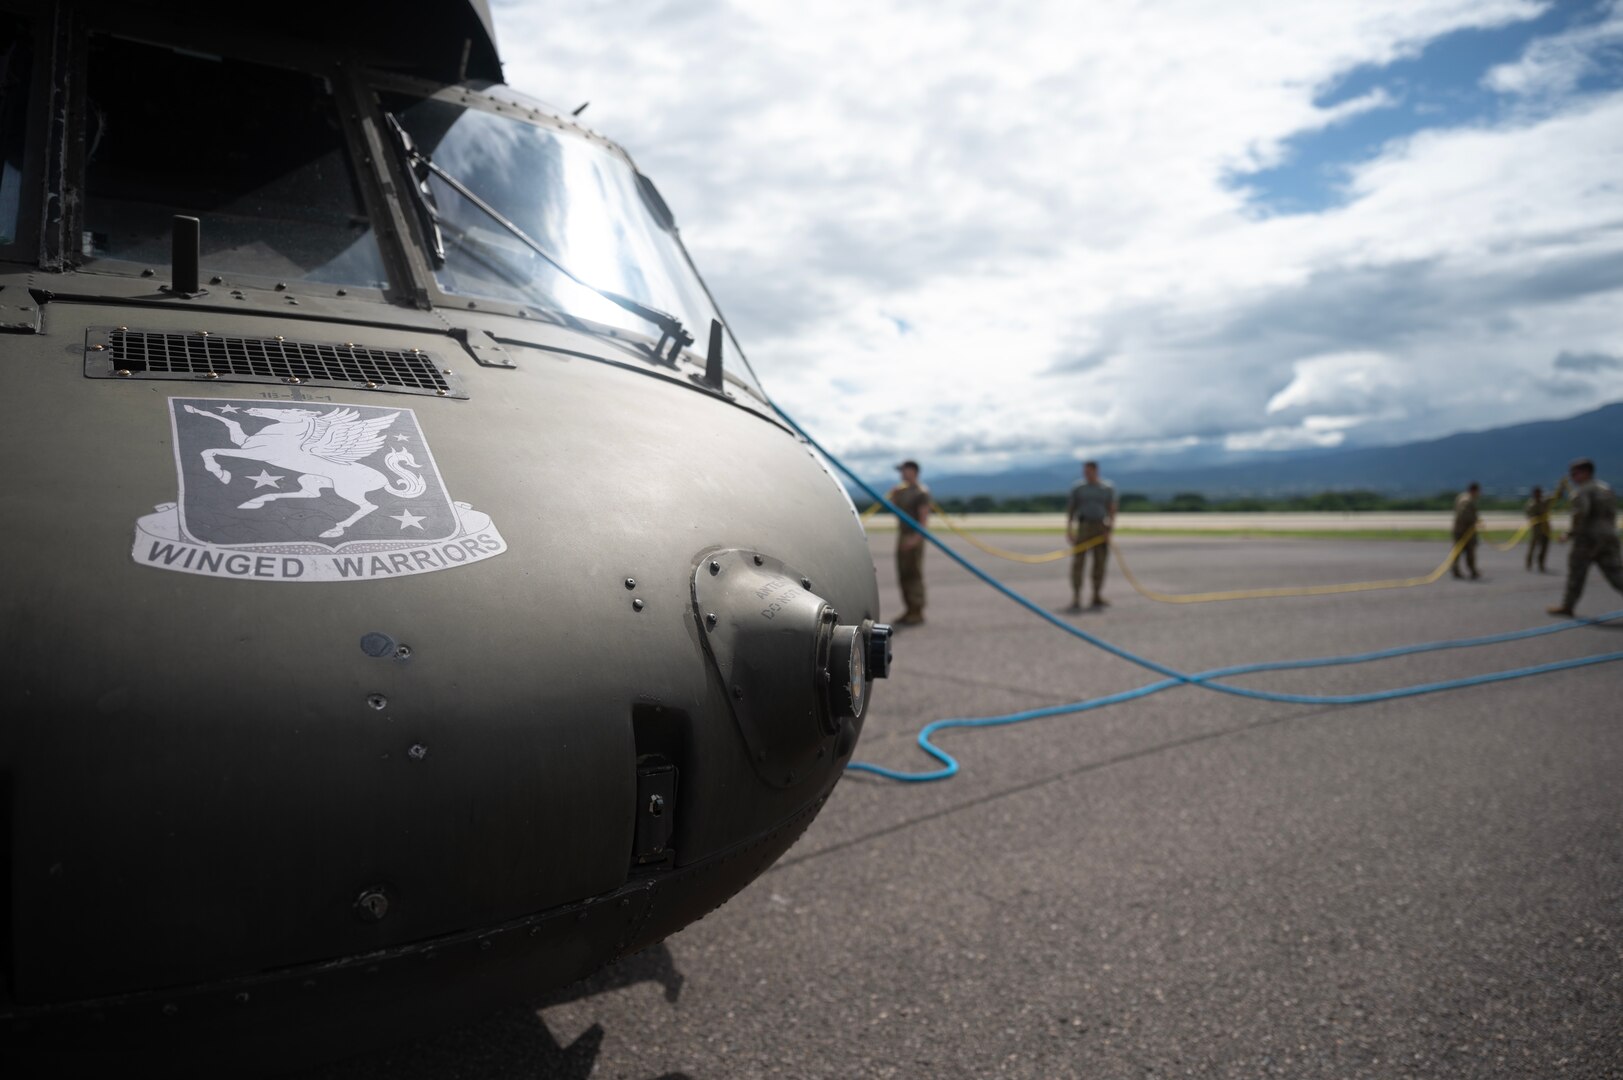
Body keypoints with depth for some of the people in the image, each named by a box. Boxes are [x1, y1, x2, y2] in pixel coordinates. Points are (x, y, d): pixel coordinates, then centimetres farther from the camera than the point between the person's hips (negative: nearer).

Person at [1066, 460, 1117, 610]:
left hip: (1101, 528, 2)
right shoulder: (1078, 487, 4)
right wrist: (1069, 529, -2)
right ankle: (1076, 598, -10)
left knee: (1100, 562, 5)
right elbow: (1071, 508, 7)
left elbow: (1112, 510, 5)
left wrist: (1109, 529, -7)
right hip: (1083, 526, -2)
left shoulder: (1108, 488, 6)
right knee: (1078, 561, -10)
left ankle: (1097, 597, 15)